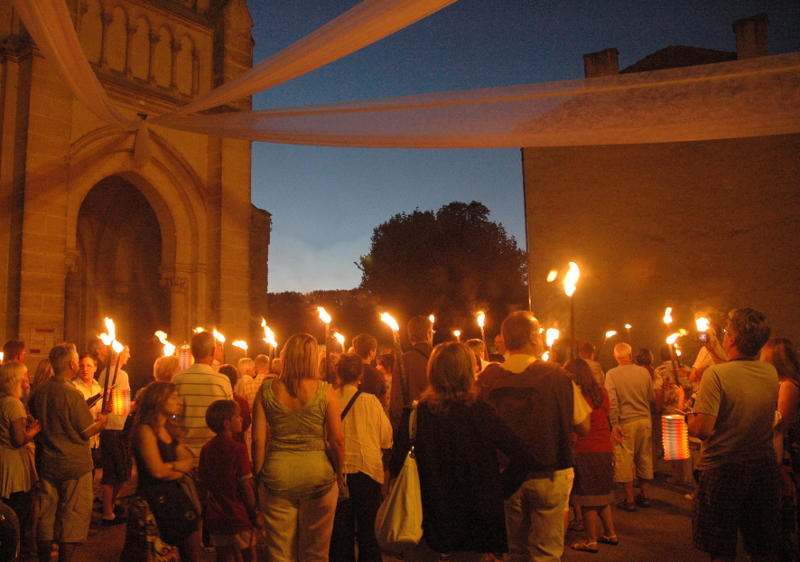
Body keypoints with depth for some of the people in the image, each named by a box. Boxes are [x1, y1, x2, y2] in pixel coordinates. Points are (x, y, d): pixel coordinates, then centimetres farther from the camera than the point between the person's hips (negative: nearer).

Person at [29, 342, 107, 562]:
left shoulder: (39, 392, 0)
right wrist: (101, 421, 4)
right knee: (73, 515, 6)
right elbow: (87, 432, -14)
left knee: (46, 513, 17)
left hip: (47, 463, 6)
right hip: (74, 464, -6)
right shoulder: (72, 394, -20)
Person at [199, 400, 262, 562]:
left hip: (214, 517, 6)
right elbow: (245, 485, -16)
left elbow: (205, 481, 7)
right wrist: (255, 514, -6)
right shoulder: (238, 449, -17)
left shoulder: (206, 449, 1)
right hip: (237, 516, -6)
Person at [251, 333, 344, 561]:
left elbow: (258, 439, -3)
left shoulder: (267, 390, -4)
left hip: (277, 474, 1)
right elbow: (337, 440, -7)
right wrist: (339, 473, 7)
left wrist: (259, 473, 9)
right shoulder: (325, 391, -8)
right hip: (317, 473, -1)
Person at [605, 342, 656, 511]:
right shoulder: (644, 372, 1)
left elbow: (612, 401, -14)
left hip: (625, 423, -4)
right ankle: (644, 496, 25)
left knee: (625, 461, 4)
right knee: (644, 458, 15)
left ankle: (629, 500, 8)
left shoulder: (611, 374, -8)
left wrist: (615, 425, -11)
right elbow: (652, 398, 7)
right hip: (645, 421, 4)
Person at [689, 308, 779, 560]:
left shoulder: (716, 373, -19)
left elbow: (704, 428, -24)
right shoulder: (771, 373, -1)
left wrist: (689, 423, -1)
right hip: (764, 468, 6)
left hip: (722, 469, -5)